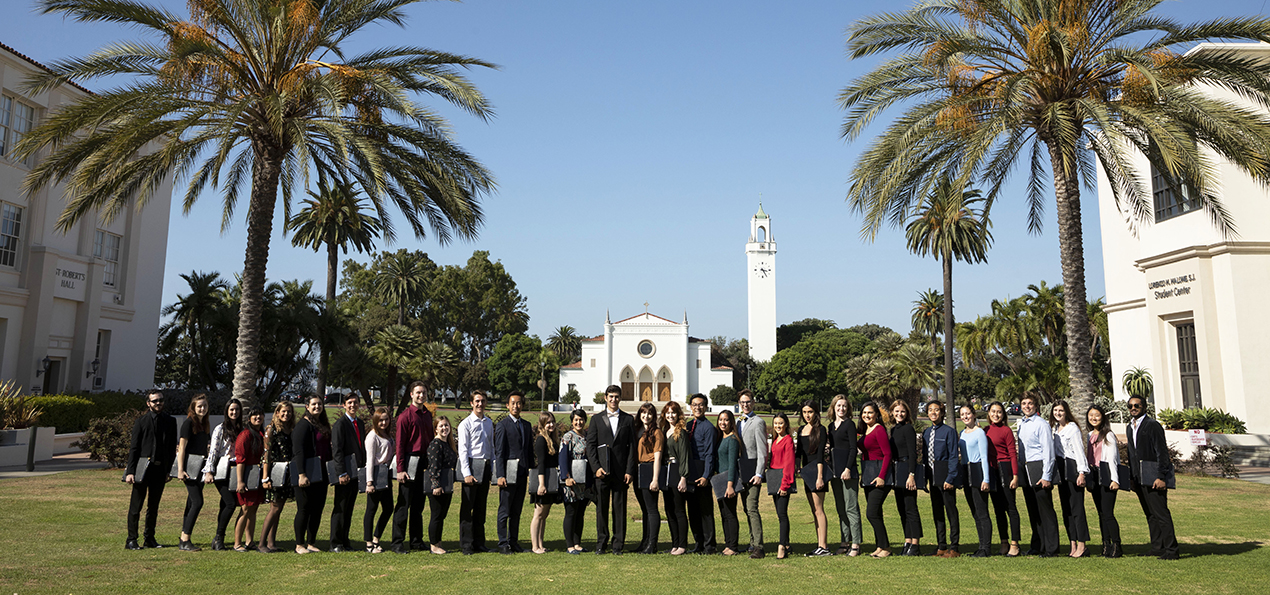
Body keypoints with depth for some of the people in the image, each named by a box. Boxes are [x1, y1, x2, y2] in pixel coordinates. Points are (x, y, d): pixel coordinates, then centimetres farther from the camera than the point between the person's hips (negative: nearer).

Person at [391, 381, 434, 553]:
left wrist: (432, 462, 10)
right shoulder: (405, 416, -7)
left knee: (419, 504, 12)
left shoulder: (428, 415, 12)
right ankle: (398, 542, 5)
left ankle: (417, 541, 20)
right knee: (404, 504, -2)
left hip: (425, 462, 6)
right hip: (410, 462, -6)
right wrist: (400, 469, -15)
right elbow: (399, 444, -10)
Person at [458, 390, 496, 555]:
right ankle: (466, 544, 2)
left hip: (485, 466, 6)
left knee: (481, 506, 10)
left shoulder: (489, 422, 14)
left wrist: (492, 467, 13)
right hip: (471, 466, -5)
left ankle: (479, 542, 16)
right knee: (467, 506, -4)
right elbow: (463, 450, -8)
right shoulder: (466, 424, -4)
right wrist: (467, 473, -14)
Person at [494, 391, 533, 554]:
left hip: (522, 474, 6)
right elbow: (499, 452, -8)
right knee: (504, 511, 0)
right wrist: (500, 475, -14)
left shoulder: (527, 425, 15)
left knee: (516, 511, 11)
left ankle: (514, 542, 19)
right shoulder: (502, 425, -4)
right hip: (508, 473, -6)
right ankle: (503, 544, 6)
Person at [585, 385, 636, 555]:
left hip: (620, 471, 0)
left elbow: (632, 446, 6)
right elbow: (590, 445, 4)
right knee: (601, 508, 4)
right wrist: (596, 467, -7)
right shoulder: (597, 419, 9)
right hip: (601, 470, 0)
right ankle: (601, 543, 13)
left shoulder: (628, 419, 10)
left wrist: (629, 471, -2)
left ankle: (618, 544, 9)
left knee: (619, 508, 1)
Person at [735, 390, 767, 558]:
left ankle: (758, 547, -13)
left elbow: (762, 451, -12)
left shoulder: (758, 422, -7)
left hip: (753, 470, -8)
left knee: (752, 508, -13)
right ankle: (753, 543, 21)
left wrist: (759, 474, -18)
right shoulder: (737, 422, 16)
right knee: (747, 509, 12)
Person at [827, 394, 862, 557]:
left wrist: (848, 469, -17)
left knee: (851, 508, -6)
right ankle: (846, 541, 16)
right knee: (840, 508, 10)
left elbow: (853, 449, -10)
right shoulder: (831, 426, 16)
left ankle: (856, 543, -3)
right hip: (835, 470, 8)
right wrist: (831, 468, 14)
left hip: (847, 470, -8)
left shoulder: (849, 424, -5)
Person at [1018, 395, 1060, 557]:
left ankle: (1051, 549, 1)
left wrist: (1046, 476, -15)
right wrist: (1020, 472, 14)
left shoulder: (1041, 424, -9)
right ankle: (1037, 546, 20)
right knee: (1032, 511, 12)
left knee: (1045, 510, -5)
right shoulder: (1021, 424, 15)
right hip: (1025, 470, 8)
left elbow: (1048, 451, -12)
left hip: (1039, 468, -8)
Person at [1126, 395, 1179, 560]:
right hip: (1139, 478, 8)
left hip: (1154, 478, -8)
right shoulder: (1130, 428, 17)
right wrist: (1132, 478, 17)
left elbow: (1162, 453, -12)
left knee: (1161, 514, -7)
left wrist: (1161, 477, -18)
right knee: (1150, 515, 11)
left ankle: (1171, 549, -3)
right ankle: (1157, 547, 18)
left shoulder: (1153, 425, -7)